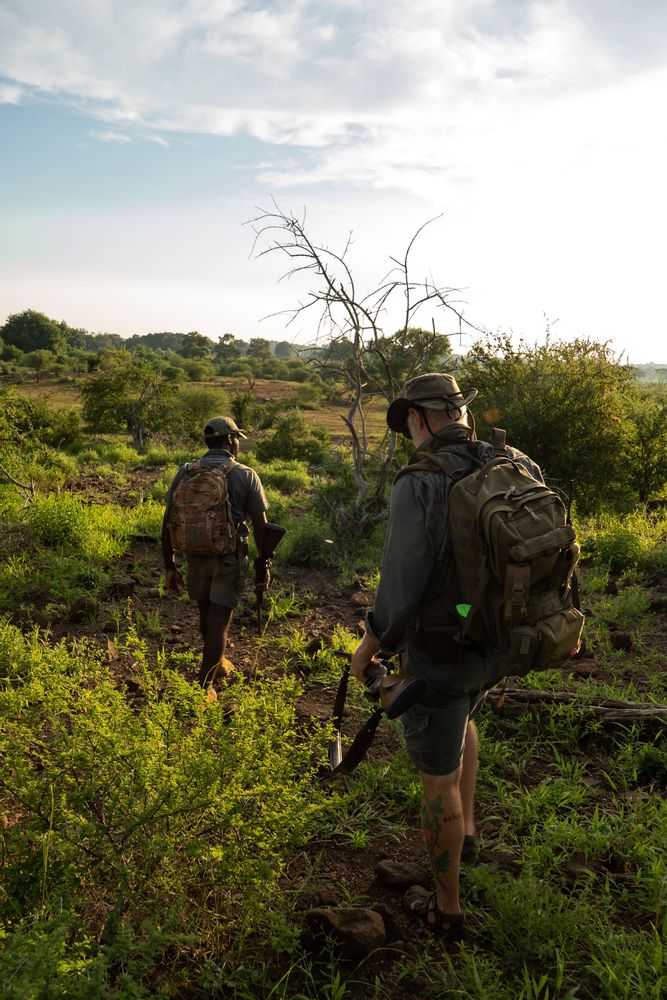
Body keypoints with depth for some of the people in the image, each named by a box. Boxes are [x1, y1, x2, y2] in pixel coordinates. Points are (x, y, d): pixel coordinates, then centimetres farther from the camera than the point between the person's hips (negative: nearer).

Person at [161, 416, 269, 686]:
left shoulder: (185, 473, -2)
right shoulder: (246, 475, -9)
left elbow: (168, 522, -2)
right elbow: (260, 526, -8)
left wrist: (170, 566, 5)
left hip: (196, 557, 3)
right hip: (229, 559, -3)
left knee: (206, 613, 23)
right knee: (219, 621, 5)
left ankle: (218, 662, 45)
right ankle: (203, 687, 6)